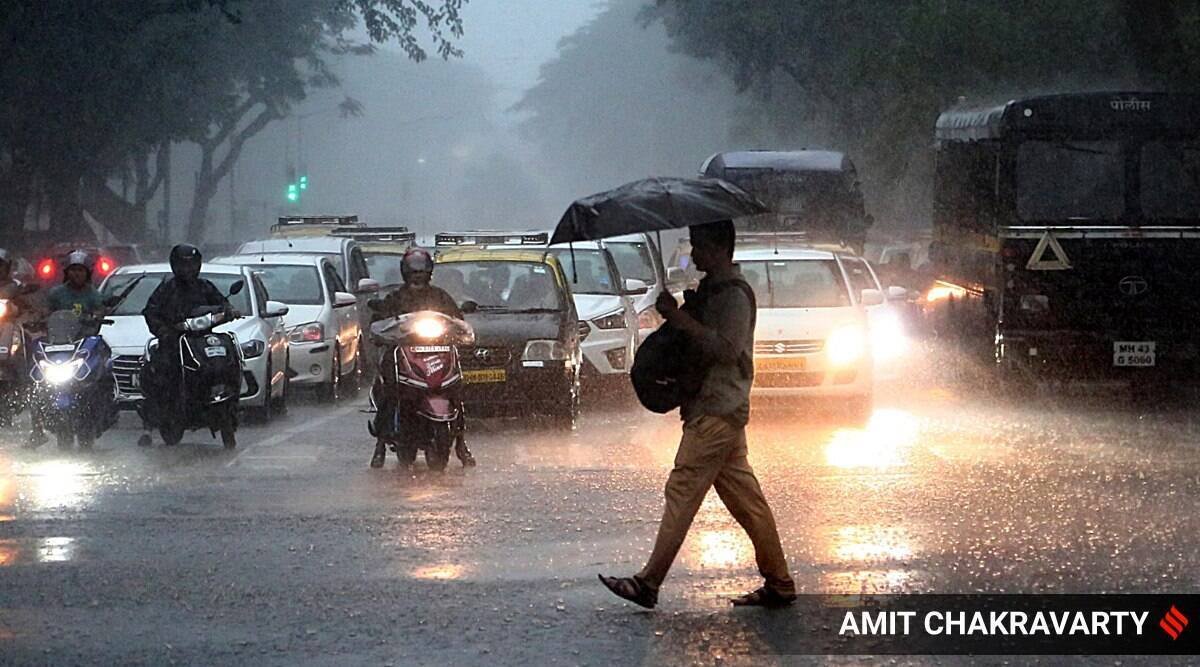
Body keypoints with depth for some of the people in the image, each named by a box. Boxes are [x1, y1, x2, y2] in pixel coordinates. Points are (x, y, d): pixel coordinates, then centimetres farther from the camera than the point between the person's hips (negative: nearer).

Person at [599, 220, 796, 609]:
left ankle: (649, 583, -12)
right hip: (712, 407, 10)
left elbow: (726, 348, -22)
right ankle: (779, 585, 11)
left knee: (683, 491, -11)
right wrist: (676, 316, 7)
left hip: (718, 412, -10)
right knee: (744, 498, 10)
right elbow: (697, 341, 26)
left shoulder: (734, 294, -12)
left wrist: (681, 319, -20)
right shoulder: (709, 289, 19)